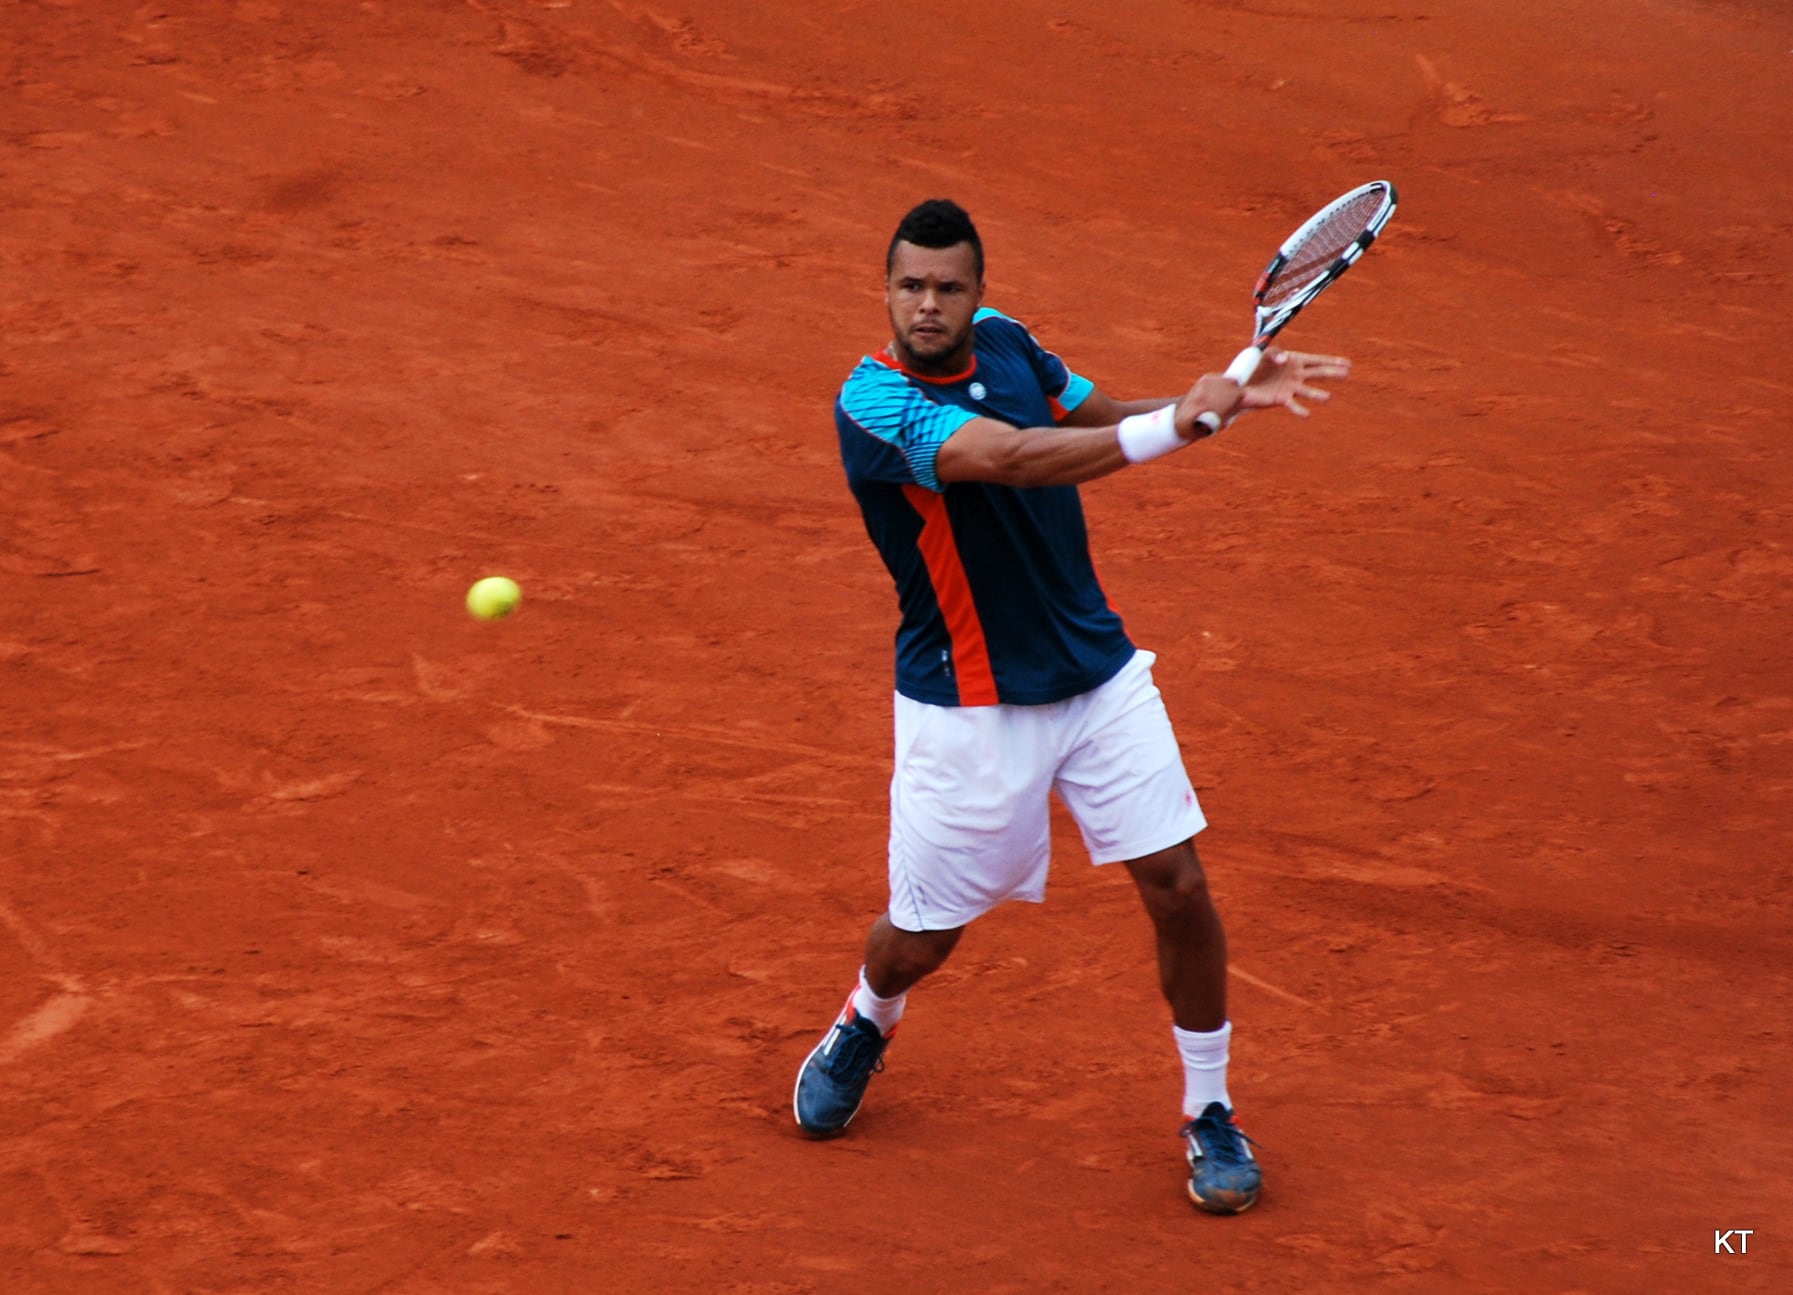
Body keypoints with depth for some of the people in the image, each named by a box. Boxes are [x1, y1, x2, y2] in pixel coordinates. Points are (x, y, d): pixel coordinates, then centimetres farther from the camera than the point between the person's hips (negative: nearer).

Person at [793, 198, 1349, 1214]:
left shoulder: (1002, 341, -1)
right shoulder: (874, 404, -22)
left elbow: (1107, 421, 15)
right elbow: (1016, 458, -38)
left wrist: (1231, 395, -2)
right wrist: (1179, 423, -41)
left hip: (1100, 672, 5)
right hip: (970, 705, -5)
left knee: (1179, 887, -3)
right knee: (920, 940, 8)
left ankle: (1211, 1112, 16)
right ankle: (867, 1023, 44)